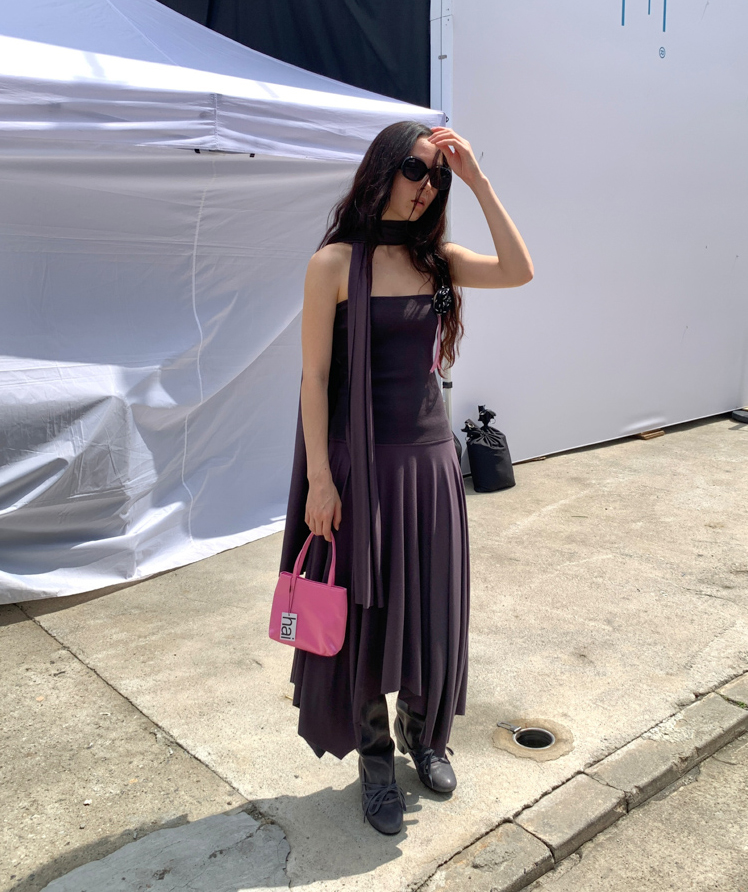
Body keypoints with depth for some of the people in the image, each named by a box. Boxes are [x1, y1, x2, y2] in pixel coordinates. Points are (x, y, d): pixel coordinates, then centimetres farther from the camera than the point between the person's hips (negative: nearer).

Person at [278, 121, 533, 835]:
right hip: (361, 461, -4)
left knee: (431, 609, 15)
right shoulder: (336, 262, -7)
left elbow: (519, 271, -7)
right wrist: (320, 479, -13)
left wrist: (477, 179, -8)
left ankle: (423, 735, 39)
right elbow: (314, 376, -9)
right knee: (364, 614, 9)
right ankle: (374, 758, 30)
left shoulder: (435, 258, 7)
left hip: (430, 458, 5)